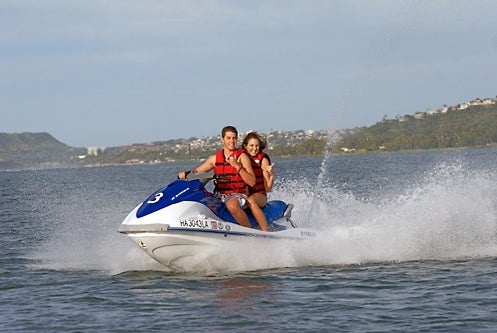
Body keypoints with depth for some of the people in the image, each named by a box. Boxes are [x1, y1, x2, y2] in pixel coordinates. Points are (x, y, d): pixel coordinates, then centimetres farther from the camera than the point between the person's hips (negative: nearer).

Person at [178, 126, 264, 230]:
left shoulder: (242, 157, -2)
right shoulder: (215, 158, 12)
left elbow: (252, 182, -10)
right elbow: (197, 170, 22)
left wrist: (238, 166, -21)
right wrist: (185, 173, 1)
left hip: (238, 194, -5)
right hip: (219, 195, 5)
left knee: (232, 205, -40)